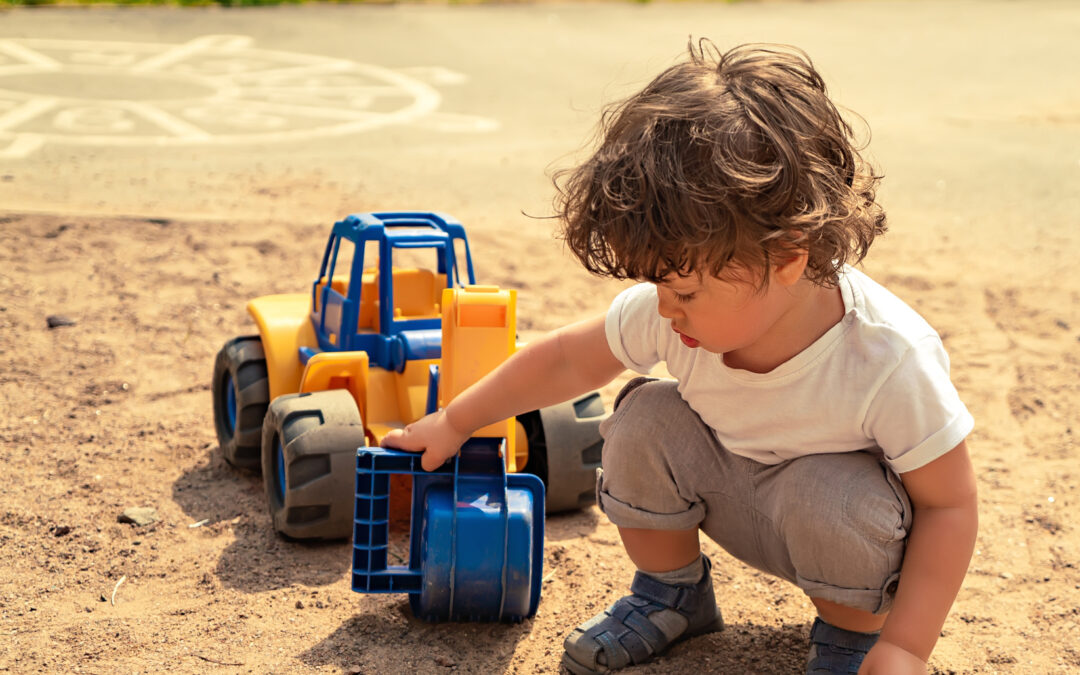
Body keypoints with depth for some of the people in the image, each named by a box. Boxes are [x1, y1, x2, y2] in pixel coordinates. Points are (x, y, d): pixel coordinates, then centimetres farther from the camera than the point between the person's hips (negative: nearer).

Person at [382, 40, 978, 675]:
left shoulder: (890, 360, -36)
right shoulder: (668, 312, -23)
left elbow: (951, 504, -24)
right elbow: (565, 360, -6)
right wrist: (454, 423, 3)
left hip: (843, 508, -4)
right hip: (737, 496, 4)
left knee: (830, 499, -35)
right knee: (646, 420, -18)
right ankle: (672, 592, 7)